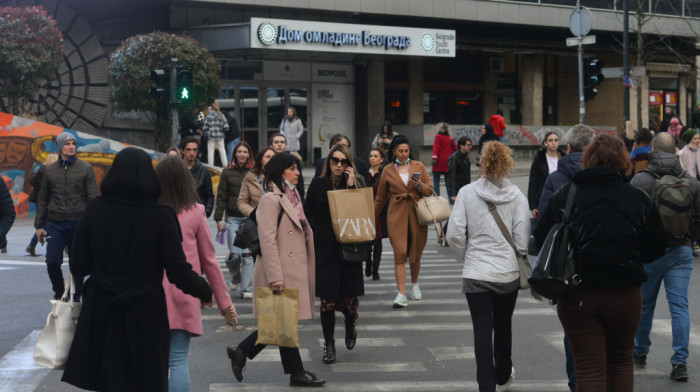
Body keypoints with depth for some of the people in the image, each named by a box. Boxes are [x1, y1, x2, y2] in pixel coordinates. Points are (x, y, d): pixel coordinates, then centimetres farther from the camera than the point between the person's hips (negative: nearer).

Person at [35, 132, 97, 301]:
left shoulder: (85, 168, 2)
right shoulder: (50, 170, 9)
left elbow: (93, 198, 0)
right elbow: (42, 198, 14)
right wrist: (39, 225, 10)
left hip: (78, 223, -1)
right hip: (54, 224, 2)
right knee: (52, 262, -7)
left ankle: (75, 298, 17)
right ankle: (59, 292, 17)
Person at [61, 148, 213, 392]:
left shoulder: (95, 210, -5)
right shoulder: (161, 216, -11)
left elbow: (78, 267, -1)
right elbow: (177, 270, -10)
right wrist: (204, 291, 7)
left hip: (102, 312, 2)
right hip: (145, 316, -2)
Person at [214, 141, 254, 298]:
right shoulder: (227, 172, 7)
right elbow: (221, 196, 6)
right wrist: (219, 218, 0)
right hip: (233, 218, 0)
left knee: (247, 254, -4)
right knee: (234, 254, -6)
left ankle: (246, 288, 4)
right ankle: (236, 276, 25)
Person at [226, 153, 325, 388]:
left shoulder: (291, 197, 16)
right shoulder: (271, 199, -13)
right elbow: (268, 241, -19)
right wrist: (275, 277, -24)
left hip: (294, 269, 9)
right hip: (282, 271, -9)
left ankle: (241, 352, 20)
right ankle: (296, 372, 10)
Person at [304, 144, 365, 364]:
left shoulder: (356, 183, 4)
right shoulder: (318, 184, 4)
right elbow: (307, 214, 6)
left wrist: (351, 185, -13)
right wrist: (308, 243, -2)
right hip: (324, 248, 0)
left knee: (348, 299, 0)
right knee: (327, 299, -1)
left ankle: (350, 325, 33)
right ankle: (329, 344, 12)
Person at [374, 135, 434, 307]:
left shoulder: (418, 166, 7)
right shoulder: (388, 170, 8)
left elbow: (430, 190, 9)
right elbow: (380, 198, 17)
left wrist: (420, 186, -12)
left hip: (416, 212, 1)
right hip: (396, 214, -1)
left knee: (416, 253, 8)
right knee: (400, 253, -12)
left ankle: (414, 284, 35)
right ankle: (401, 294, -13)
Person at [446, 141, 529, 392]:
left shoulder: (467, 193, -6)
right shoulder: (516, 196, -6)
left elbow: (454, 234, -7)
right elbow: (522, 240, -9)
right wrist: (516, 256, 12)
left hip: (476, 274, -1)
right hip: (509, 273, 2)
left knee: (482, 330, 2)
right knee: (503, 326, 20)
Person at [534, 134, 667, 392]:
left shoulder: (565, 194, -5)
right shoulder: (638, 199, -3)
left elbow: (541, 240, 0)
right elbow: (655, 250, 1)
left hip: (577, 296, -1)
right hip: (625, 294, 1)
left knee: (589, 368, 4)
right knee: (621, 361, 20)